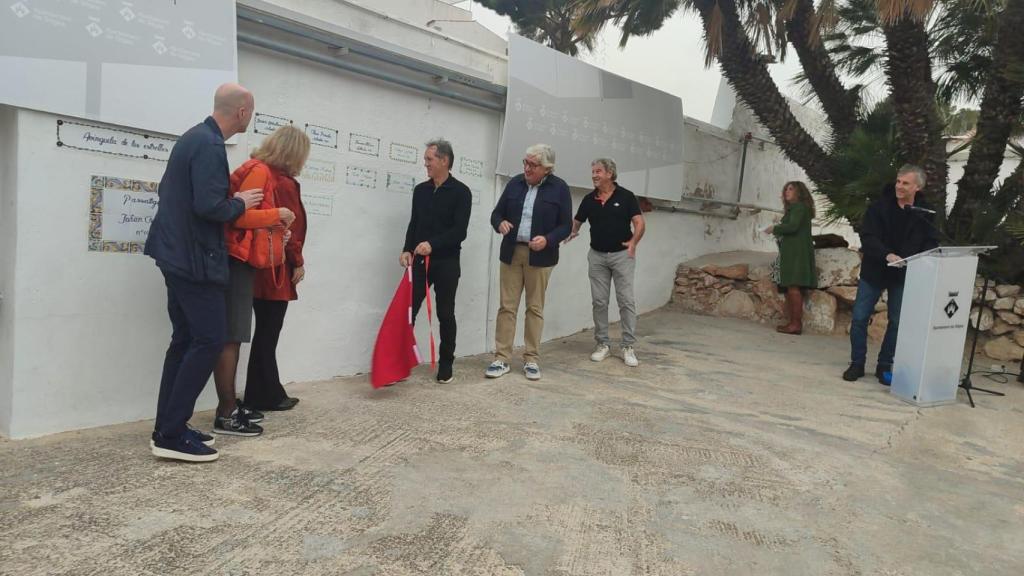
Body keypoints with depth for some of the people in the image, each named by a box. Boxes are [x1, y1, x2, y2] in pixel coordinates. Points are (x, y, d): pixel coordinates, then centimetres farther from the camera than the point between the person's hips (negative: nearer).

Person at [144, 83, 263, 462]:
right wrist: (239, 204, -7)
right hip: (194, 259, -10)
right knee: (209, 341, -7)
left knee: (185, 341, 13)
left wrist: (230, 199, 16)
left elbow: (168, 190, 21)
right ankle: (171, 435, -3)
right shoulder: (210, 145, -17)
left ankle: (168, 428, 18)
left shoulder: (195, 137, 14)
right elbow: (208, 206, -26)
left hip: (178, 254, 10)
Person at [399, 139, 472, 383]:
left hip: (447, 263, -4)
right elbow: (413, 224, 12)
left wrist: (432, 244, -27)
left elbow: (460, 231, -14)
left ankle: (446, 365, 19)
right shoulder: (420, 190, 10)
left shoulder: (461, 192, -6)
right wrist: (407, 250, -4)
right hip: (419, 261, 4)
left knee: (445, 315, 6)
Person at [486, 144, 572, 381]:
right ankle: (502, 359, 8)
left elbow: (566, 225, -1)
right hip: (511, 252, 2)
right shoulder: (514, 183, 6)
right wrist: (500, 223, -12)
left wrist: (548, 240, -19)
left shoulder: (559, 188, -2)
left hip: (540, 256, -2)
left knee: (535, 308, 5)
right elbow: (497, 212, 11)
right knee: (507, 307, 2)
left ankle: (532, 359, 15)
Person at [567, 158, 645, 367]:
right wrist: (571, 232, -11)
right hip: (597, 256, 3)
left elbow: (639, 223, -8)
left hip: (622, 255, -3)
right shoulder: (589, 199, 5)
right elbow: (576, 222, 10)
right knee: (599, 301, 6)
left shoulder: (626, 196, -5)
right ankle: (602, 344, 16)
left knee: (626, 301, -3)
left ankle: (628, 347, 3)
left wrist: (633, 242, -24)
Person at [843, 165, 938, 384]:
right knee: (859, 317, 0)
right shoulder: (879, 206, -8)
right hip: (874, 271, -1)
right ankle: (857, 363, 14)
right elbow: (867, 237, -16)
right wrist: (886, 254, -32)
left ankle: (885, 366, 20)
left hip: (904, 275, 1)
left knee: (897, 322, 6)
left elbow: (931, 245, 1)